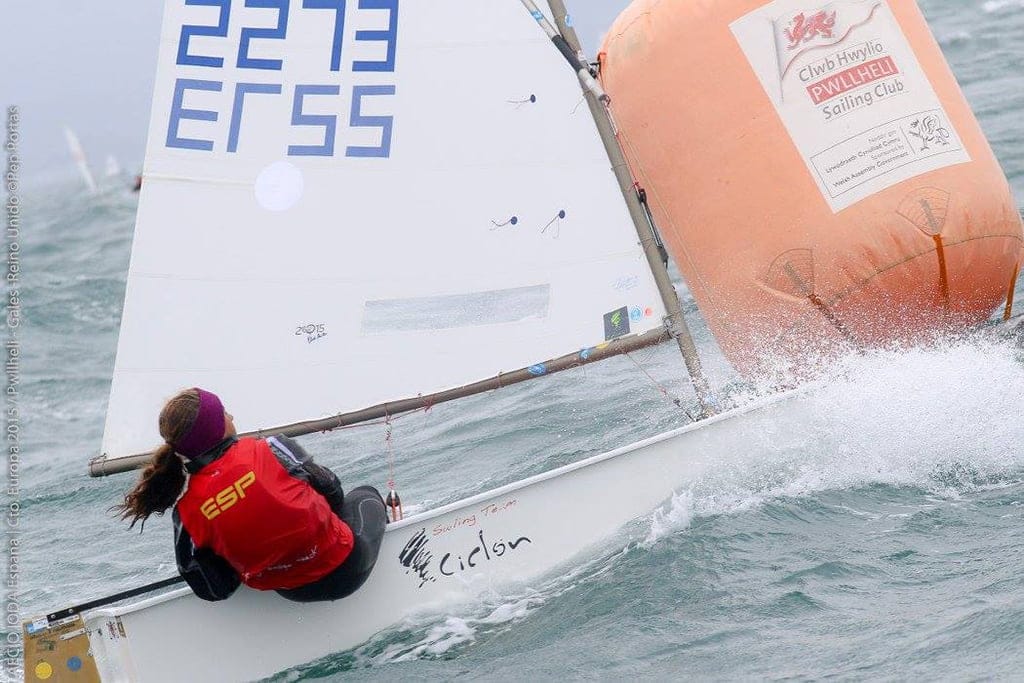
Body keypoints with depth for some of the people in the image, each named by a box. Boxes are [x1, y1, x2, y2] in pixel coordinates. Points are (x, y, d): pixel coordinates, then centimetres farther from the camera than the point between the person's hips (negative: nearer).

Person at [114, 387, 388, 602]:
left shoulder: (186, 510, -10)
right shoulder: (267, 450, -18)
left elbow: (214, 590, -5)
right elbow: (330, 488, -1)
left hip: (294, 593, 4)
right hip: (344, 570, -3)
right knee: (364, 495, 30)